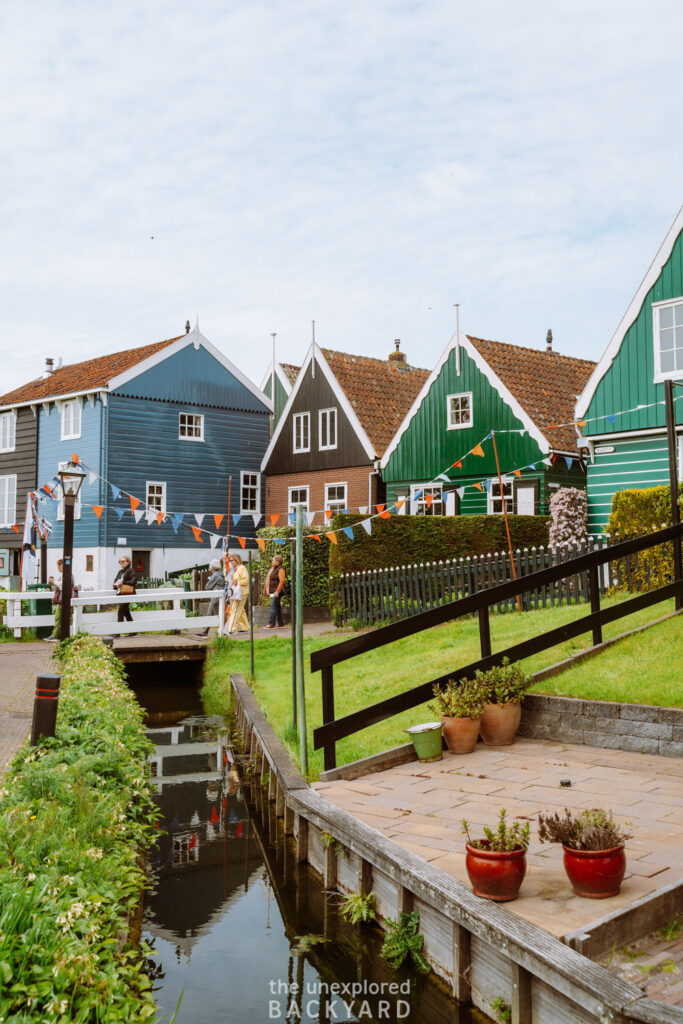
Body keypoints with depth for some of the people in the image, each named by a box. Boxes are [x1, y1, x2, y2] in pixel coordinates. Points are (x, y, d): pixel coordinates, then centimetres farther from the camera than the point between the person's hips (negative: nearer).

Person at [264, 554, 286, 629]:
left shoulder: (280, 569, -13)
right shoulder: (272, 568, 16)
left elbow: (282, 581, -20)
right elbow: (268, 579, 23)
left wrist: (277, 591, -23)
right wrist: (267, 590, 19)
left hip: (277, 591, -10)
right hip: (272, 591, 10)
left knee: (273, 606, -12)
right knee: (277, 606, 13)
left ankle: (271, 623, -13)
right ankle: (280, 622, 19)